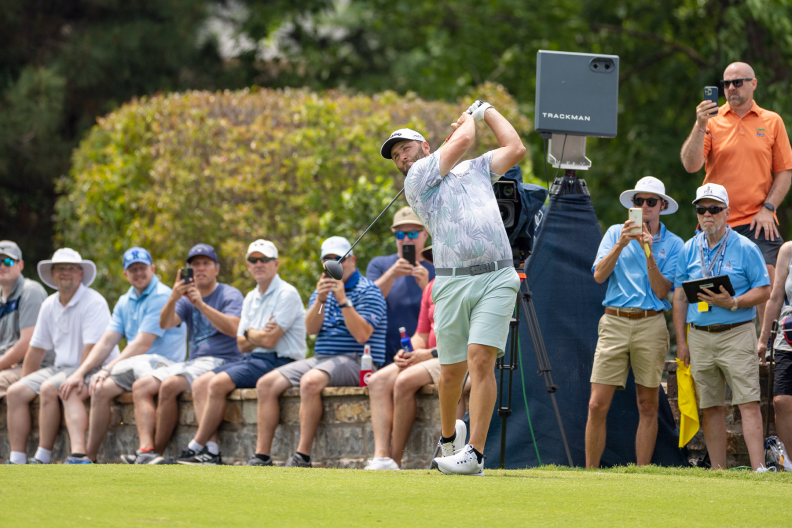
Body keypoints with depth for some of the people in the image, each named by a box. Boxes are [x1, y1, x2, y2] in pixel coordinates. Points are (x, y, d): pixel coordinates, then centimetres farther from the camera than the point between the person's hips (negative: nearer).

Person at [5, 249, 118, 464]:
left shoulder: (93, 303, -13)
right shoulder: (49, 305, 11)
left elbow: (92, 348, -22)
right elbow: (36, 348, 18)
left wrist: (79, 380, -29)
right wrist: (24, 381, 15)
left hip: (95, 370, -8)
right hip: (62, 368, 8)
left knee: (49, 388, -31)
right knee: (15, 392, -7)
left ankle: (43, 458, -32)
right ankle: (17, 460, -14)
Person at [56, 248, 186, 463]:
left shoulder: (161, 297, -11)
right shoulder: (125, 302, 16)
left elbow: (142, 344, -18)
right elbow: (106, 342, 9)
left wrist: (106, 370, -22)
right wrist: (80, 372, -6)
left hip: (160, 363, -9)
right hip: (131, 366, 9)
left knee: (102, 389, -30)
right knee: (73, 388, -4)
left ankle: (89, 457, -20)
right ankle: (77, 451, -19)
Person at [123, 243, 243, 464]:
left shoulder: (230, 295, -1)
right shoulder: (186, 298, 16)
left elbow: (233, 329, -19)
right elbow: (165, 324, -3)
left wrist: (201, 304, -25)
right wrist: (173, 299, -23)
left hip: (221, 361, -7)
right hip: (192, 361, 7)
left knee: (169, 386, -29)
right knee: (141, 386, -9)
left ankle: (158, 452, -23)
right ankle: (146, 449, -25)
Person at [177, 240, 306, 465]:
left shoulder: (287, 294, -10)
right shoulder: (251, 298, 18)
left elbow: (269, 340, -18)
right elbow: (242, 345, 11)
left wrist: (249, 333, 2)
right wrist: (260, 334, -10)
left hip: (278, 361, -9)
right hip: (252, 360, 9)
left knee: (218, 383, -23)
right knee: (200, 384, -6)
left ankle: (196, 447, -13)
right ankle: (211, 449, -17)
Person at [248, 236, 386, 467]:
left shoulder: (367, 291, -2)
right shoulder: (323, 290, 20)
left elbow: (362, 335, -15)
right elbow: (311, 329, 3)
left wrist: (342, 300, -18)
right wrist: (320, 301, -13)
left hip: (355, 361, -8)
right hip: (321, 359, 8)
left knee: (310, 381, -36)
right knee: (266, 384, -7)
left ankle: (302, 457, -34)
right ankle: (262, 456, -9)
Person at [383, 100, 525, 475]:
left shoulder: (475, 169, 23)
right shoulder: (417, 179, 9)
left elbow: (515, 149, 17)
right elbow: (461, 140, 4)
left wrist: (486, 111, 26)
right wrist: (469, 118, 24)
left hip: (496, 279, 0)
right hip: (452, 282, 0)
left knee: (481, 358, -15)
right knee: (451, 370, 2)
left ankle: (475, 453, -20)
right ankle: (449, 436, 30)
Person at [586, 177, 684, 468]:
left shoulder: (673, 244, 8)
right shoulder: (615, 232, 11)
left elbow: (661, 291, -2)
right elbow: (599, 275, -2)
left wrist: (649, 253, -12)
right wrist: (621, 243, -12)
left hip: (651, 324, 0)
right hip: (614, 322, 0)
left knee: (648, 405, 2)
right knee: (598, 405, -7)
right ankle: (590, 474, 0)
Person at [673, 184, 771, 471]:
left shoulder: (745, 248, 0)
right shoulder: (689, 250, 11)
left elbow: (764, 291, 0)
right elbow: (679, 296, 14)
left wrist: (733, 303, -16)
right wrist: (681, 341, 8)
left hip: (736, 333, -4)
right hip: (699, 336, 4)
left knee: (748, 403, -11)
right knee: (709, 407, 5)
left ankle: (759, 469, -17)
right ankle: (718, 472, 9)